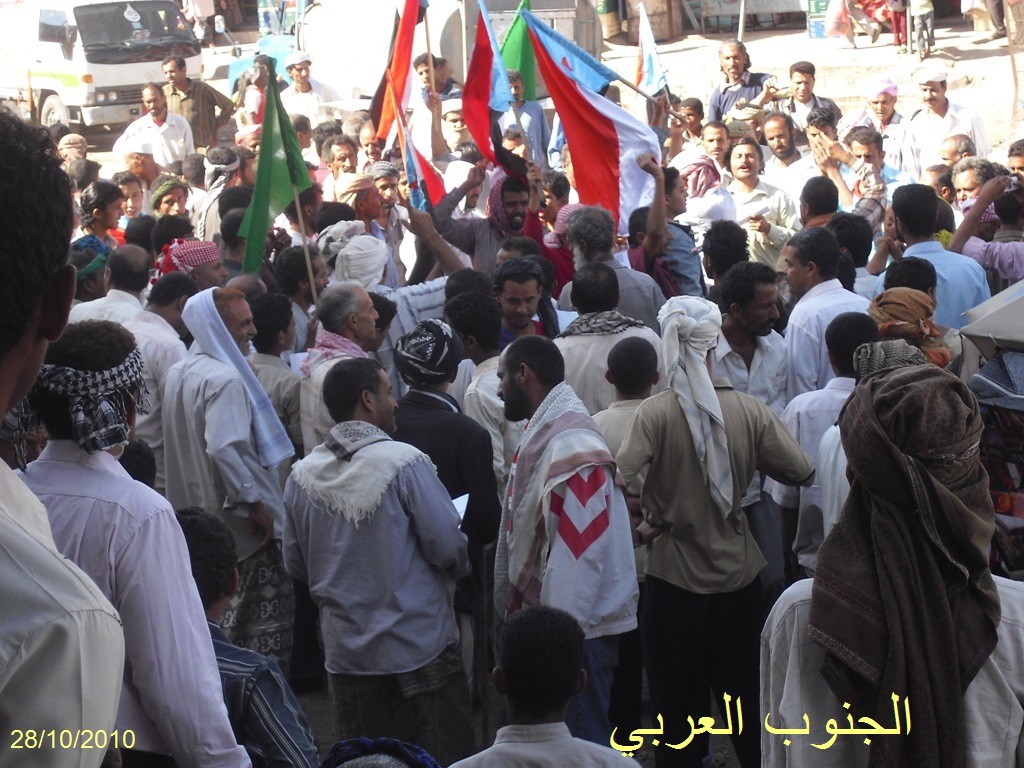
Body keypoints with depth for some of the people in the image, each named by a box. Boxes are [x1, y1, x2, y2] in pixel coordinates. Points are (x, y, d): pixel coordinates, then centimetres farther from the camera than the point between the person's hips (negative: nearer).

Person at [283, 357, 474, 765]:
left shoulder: (301, 476, -1)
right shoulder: (404, 463, -15)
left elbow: (296, 565, 7)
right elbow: (447, 547, -14)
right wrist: (460, 567, 8)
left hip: (346, 652, 5)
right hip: (419, 648, -4)